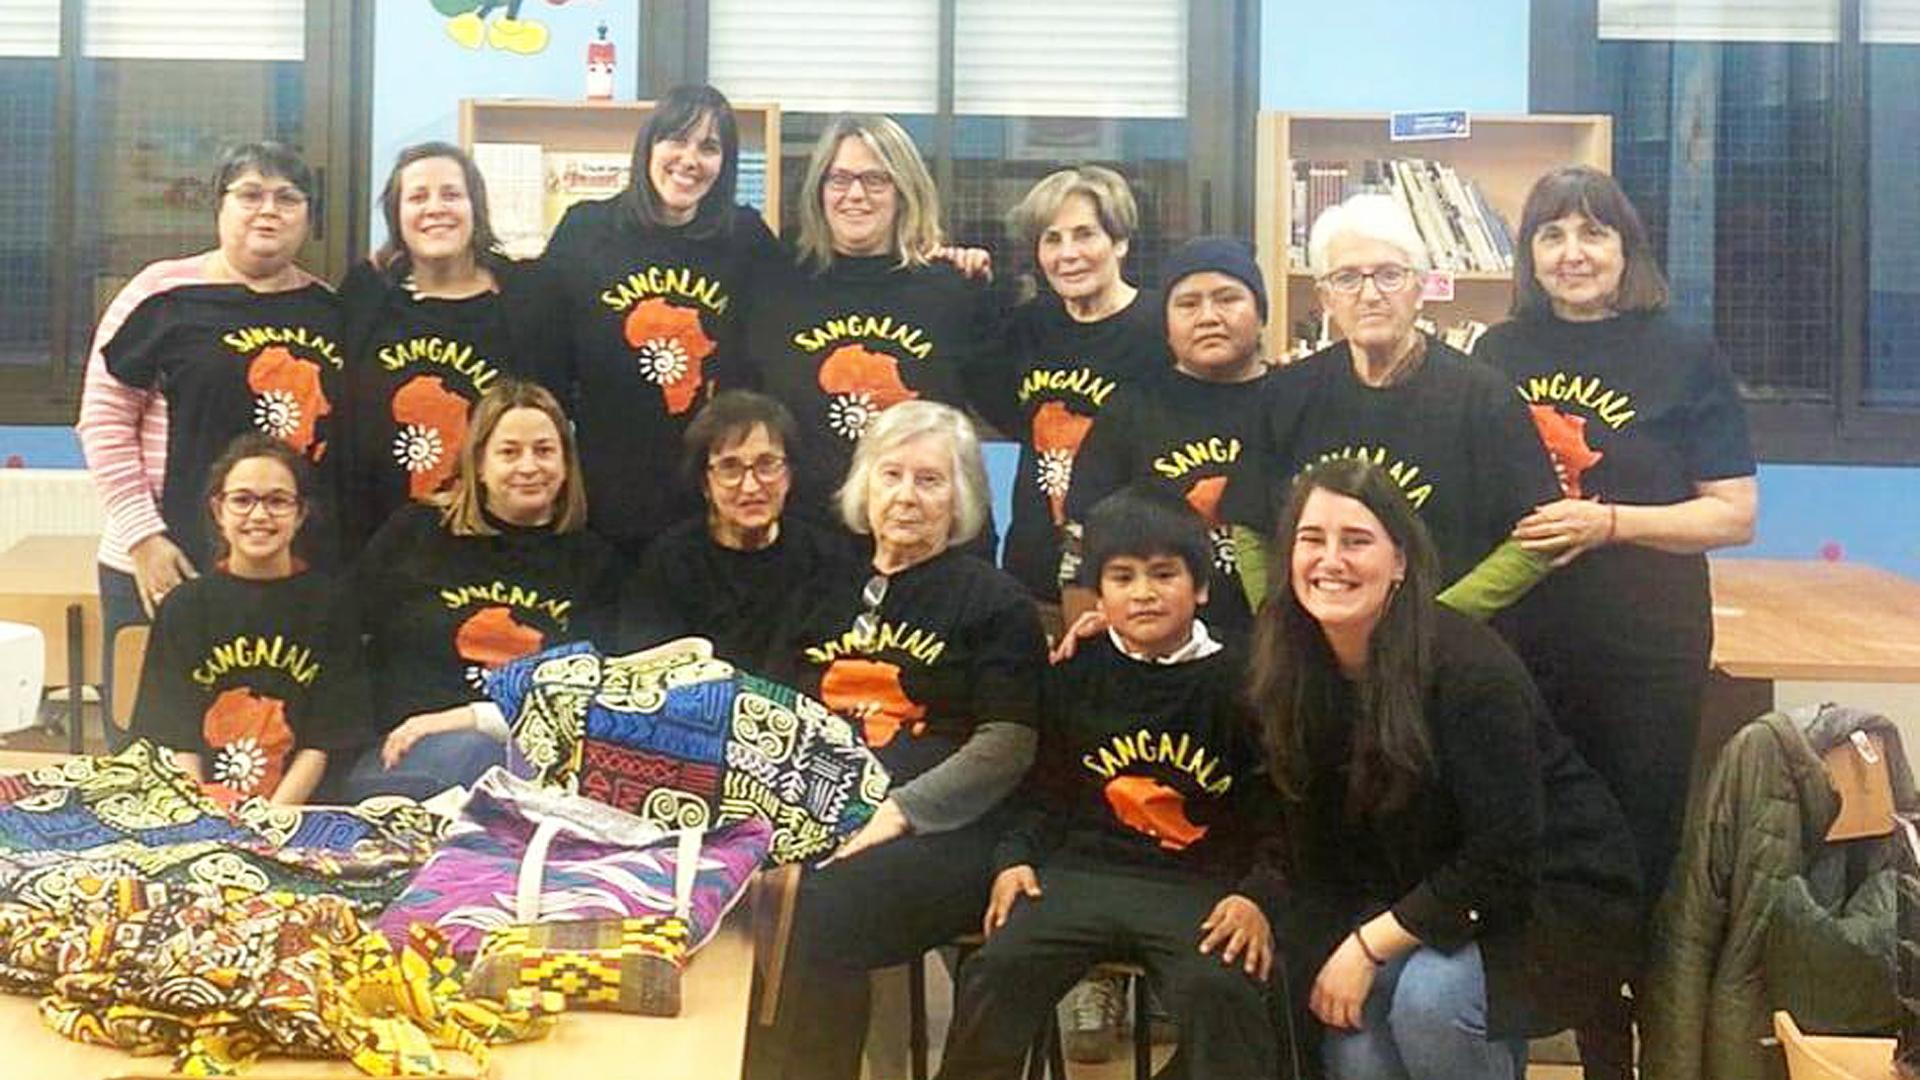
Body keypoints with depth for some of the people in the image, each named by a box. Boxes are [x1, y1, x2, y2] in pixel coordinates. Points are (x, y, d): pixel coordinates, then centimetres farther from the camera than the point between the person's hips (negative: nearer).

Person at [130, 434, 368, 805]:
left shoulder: (329, 604, 5)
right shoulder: (184, 605, 9)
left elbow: (323, 742, 2)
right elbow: (178, 741, 5)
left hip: (297, 809, -1)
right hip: (201, 811, 1)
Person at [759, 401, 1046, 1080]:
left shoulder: (994, 602, 7)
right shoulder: (833, 594, 23)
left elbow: (1005, 747, -3)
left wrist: (896, 813, -15)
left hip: (940, 834, -4)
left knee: (819, 914, -33)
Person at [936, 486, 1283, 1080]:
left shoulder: (1237, 681, 3)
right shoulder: (1073, 678, 11)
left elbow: (1276, 810, 3)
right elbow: (1043, 790, 19)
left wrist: (1258, 897, -10)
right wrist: (1015, 858, 3)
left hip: (1201, 885, -2)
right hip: (1084, 869, 2)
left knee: (1220, 989, -30)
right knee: (998, 967, -20)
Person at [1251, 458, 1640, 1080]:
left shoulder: (1467, 665, -25)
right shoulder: (1291, 674, -6)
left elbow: (1503, 860, -24)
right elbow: (1314, 841, 0)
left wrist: (1371, 944, -22)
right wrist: (1334, 960, -13)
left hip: (1553, 892, -5)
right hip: (1426, 897, 5)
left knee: (1431, 995, -30)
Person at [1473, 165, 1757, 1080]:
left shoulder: (1682, 356, 0)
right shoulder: (1499, 354, 8)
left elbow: (1733, 514, -4)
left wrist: (1608, 522, -15)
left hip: (1647, 655, -2)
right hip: (1516, 650, 3)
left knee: (1636, 860, 5)